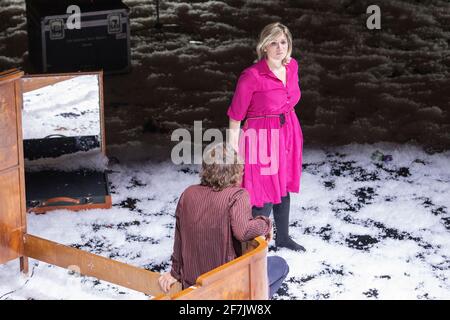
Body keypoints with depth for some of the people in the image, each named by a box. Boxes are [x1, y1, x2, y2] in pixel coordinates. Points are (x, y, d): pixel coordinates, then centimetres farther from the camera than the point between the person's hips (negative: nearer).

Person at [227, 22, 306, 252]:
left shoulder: (292, 66, -1)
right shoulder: (252, 76, -21)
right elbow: (235, 117, -13)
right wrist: (233, 153, -12)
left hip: (288, 134, 7)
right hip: (262, 138, -7)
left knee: (284, 186, 21)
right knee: (265, 197, -2)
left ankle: (283, 237, 40)